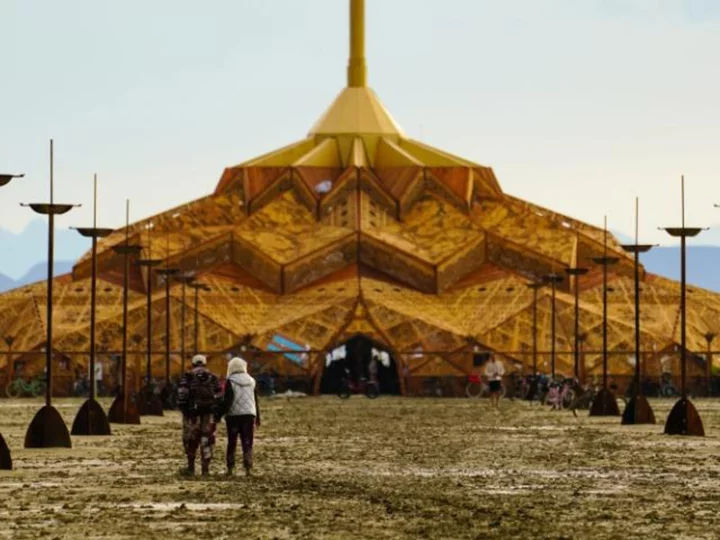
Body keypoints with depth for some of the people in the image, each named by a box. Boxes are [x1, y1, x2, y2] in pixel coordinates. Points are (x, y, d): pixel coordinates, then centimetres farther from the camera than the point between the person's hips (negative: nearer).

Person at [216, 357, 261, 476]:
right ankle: (248, 467, -7)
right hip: (249, 414, 3)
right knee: (247, 443, 3)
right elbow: (256, 401, 15)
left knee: (232, 443, 7)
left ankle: (230, 468, 6)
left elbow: (227, 401, -12)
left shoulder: (230, 382, -8)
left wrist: (219, 415, -7)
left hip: (233, 415, -3)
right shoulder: (251, 381, 8)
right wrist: (257, 418, 22)